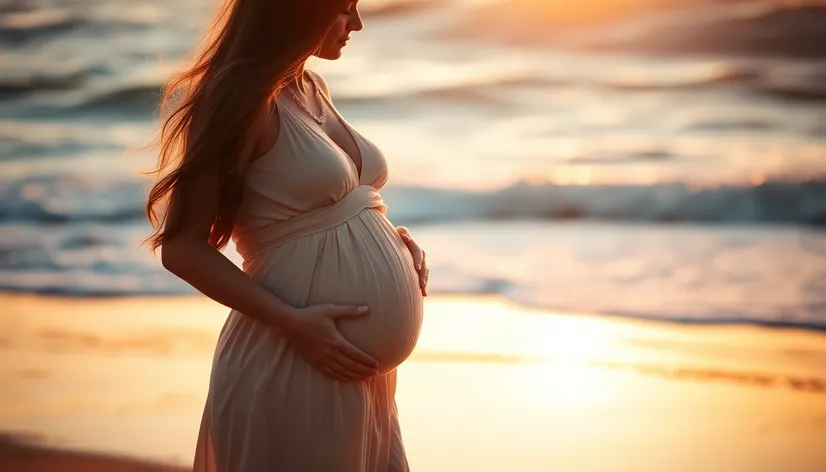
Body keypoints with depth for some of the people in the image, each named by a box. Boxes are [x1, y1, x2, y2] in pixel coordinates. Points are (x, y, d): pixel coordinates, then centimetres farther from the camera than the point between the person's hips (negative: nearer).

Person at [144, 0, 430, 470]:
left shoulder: (313, 89, 10)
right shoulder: (244, 101, -13)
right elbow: (182, 248, -14)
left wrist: (392, 238, 3)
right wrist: (293, 323, -21)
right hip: (295, 370, -8)